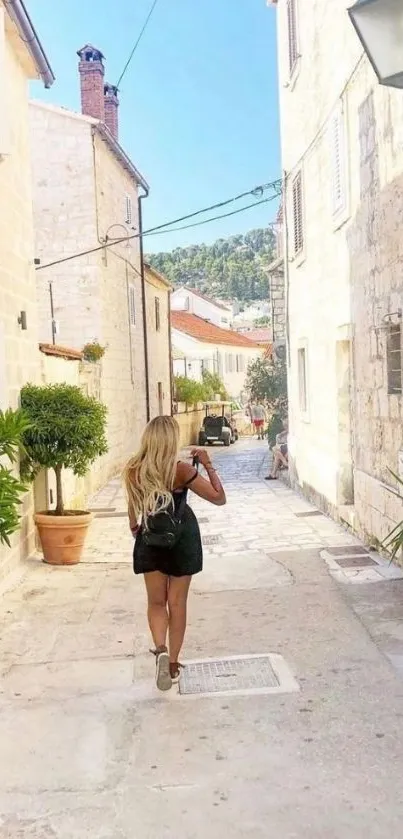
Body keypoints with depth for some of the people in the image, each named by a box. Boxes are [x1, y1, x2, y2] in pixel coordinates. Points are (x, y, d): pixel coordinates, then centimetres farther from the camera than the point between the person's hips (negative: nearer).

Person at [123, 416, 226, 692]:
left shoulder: (133, 471, -10)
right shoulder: (182, 470, -20)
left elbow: (133, 507, 6)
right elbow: (219, 498, -14)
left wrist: (134, 528, 25)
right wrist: (208, 465, -8)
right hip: (181, 539, -2)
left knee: (156, 602, 15)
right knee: (177, 603, 11)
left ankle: (161, 650, -7)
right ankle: (173, 663, 18)